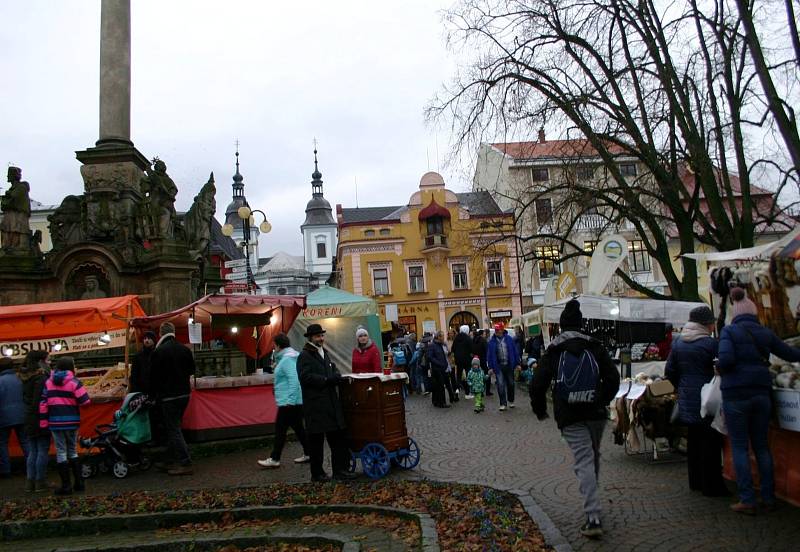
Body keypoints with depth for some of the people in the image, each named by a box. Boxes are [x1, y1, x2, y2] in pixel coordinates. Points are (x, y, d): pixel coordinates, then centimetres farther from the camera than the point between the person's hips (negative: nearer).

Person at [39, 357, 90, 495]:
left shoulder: (48, 382, 5)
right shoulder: (74, 382, -7)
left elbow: (43, 403, 3)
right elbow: (85, 401, -13)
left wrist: (43, 422, 6)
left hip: (55, 422, 1)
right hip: (72, 422, -1)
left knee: (61, 453, 5)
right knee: (73, 452, 14)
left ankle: (66, 486, 5)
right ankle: (79, 483, 15)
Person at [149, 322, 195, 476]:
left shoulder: (158, 352, -14)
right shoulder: (184, 349, 1)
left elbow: (153, 376, -7)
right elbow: (191, 370, 11)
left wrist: (154, 393, 9)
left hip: (168, 396, -6)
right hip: (184, 393, 6)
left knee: (173, 430, -1)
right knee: (173, 427, 17)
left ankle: (186, 464, -4)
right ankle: (172, 462, 22)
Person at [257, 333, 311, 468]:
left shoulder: (287, 359, -17)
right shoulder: (292, 356, 15)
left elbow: (294, 380, -25)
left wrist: (290, 400, -24)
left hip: (288, 402, -10)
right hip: (296, 401, 10)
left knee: (280, 428, -3)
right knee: (298, 427, 15)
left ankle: (274, 459, 4)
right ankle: (308, 454, 21)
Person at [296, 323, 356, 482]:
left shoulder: (325, 353, 18)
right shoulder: (304, 356, -8)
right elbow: (306, 377, -19)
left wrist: (336, 375, 2)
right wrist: (327, 380, -20)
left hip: (331, 402, 8)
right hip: (315, 405, -8)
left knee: (338, 437, 8)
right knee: (316, 439, 2)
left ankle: (340, 470, 14)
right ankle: (317, 473, 13)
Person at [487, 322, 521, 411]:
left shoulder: (509, 339, 0)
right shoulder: (492, 341, -1)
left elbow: (515, 351, 4)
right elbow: (489, 355, 2)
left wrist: (517, 363, 2)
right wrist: (491, 367, -2)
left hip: (509, 365, 1)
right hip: (498, 366, -1)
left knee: (510, 384, 13)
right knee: (500, 384, -8)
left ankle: (510, 401, 31)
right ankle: (503, 403, -2)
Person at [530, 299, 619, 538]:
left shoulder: (553, 352, -2)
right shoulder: (595, 346, 2)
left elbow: (538, 385, -6)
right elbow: (613, 377, -1)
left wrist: (540, 410, 9)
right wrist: (603, 400, 14)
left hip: (570, 417, -2)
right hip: (596, 413, 3)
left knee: (584, 461, -5)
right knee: (594, 455, 21)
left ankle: (593, 517, -13)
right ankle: (591, 499, 37)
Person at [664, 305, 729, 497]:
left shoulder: (678, 342, 4)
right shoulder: (710, 343, -15)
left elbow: (669, 371, 8)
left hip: (687, 401, 6)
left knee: (693, 441, 16)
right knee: (711, 443, 2)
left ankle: (695, 482, 26)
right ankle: (711, 486, 8)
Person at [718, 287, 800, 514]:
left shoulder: (729, 331, -5)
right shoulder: (766, 333, 8)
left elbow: (726, 359, -18)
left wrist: (719, 369, 2)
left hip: (736, 394, -4)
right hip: (762, 393, 4)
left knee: (740, 447, 2)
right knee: (762, 446, 14)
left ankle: (747, 500, 3)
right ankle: (769, 498, 18)